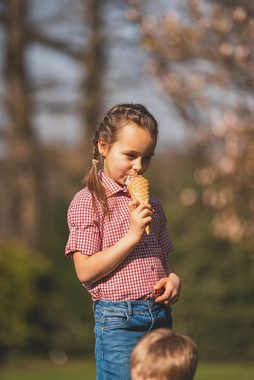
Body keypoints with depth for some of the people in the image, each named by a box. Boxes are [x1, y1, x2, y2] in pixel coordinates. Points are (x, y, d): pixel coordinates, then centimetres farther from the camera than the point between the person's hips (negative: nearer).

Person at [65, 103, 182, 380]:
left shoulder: (150, 204, 15)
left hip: (160, 316, 6)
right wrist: (132, 236, -17)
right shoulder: (88, 202, -5)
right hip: (119, 320, -6)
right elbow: (85, 271, -11)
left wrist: (173, 279, -1)